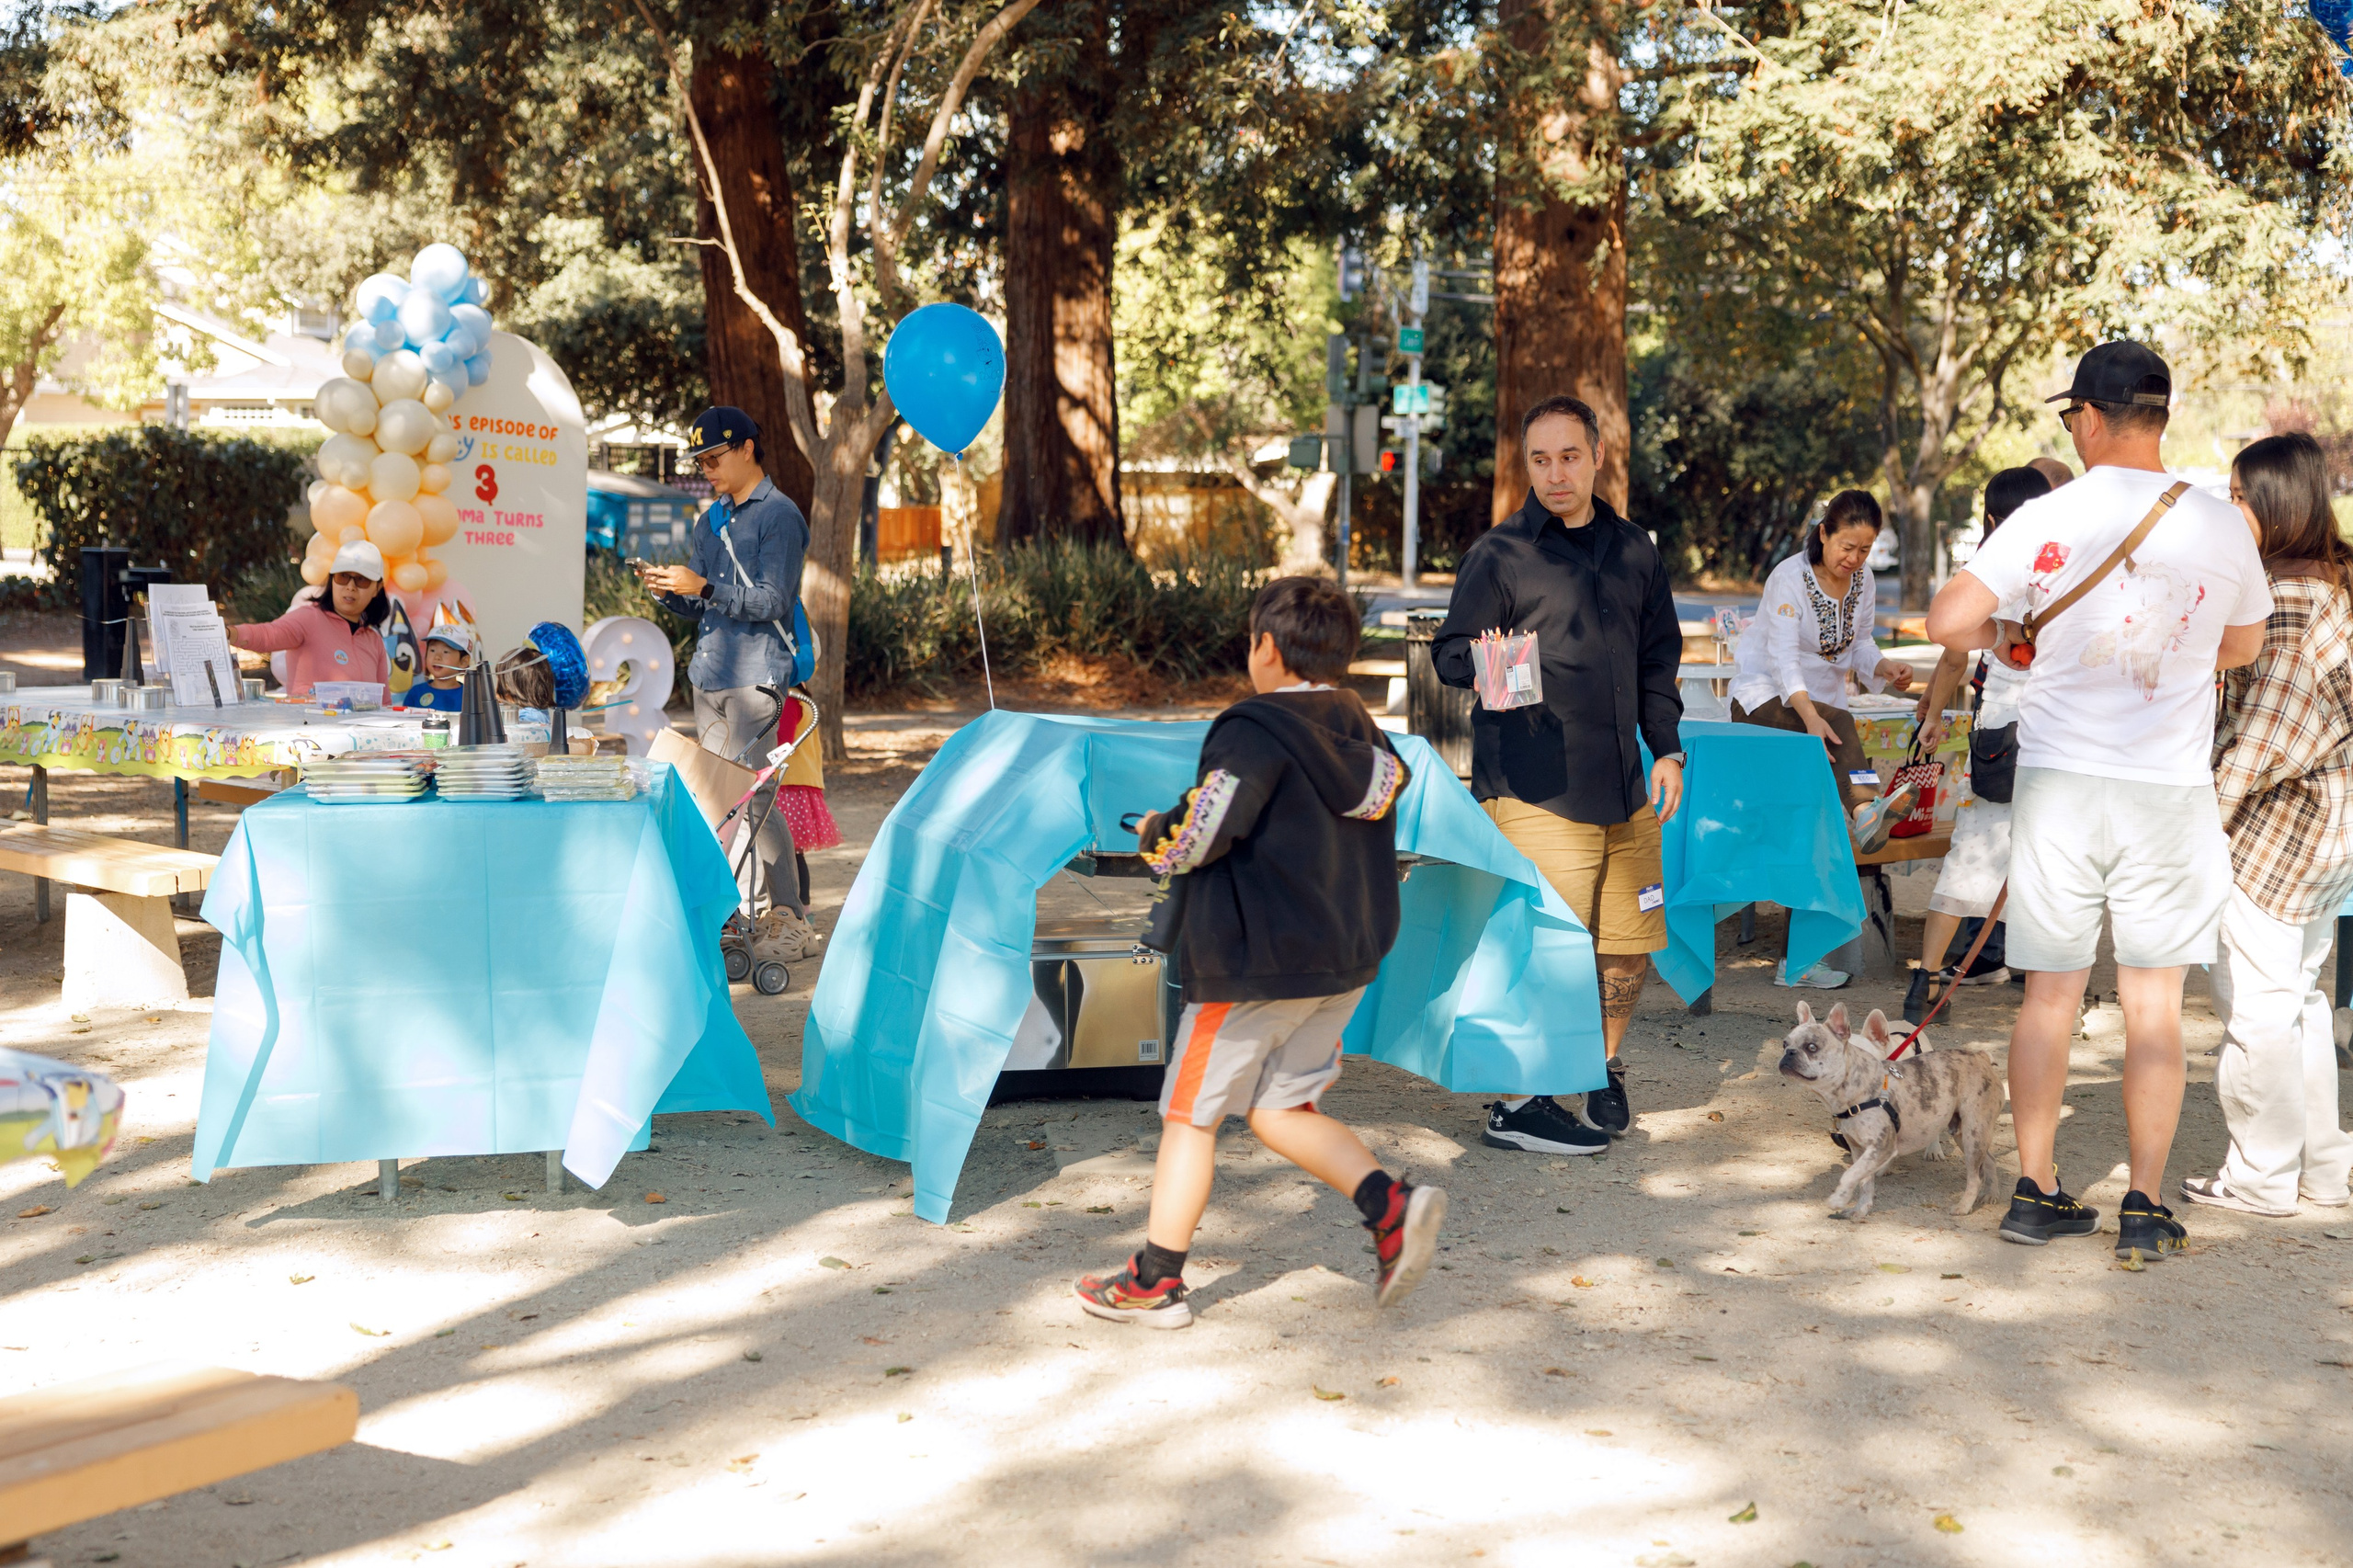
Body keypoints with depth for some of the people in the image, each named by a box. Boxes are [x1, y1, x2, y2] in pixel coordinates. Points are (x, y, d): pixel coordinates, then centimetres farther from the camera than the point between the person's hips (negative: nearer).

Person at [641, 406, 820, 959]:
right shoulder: (711, 522, 19)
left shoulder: (779, 516, -5)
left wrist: (703, 587, -21)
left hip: (755, 674, -8)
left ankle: (787, 919, -6)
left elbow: (771, 601, -14)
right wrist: (670, 592, -1)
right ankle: (745, 907, 12)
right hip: (709, 674, 8)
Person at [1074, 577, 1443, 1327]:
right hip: (1349, 957, 8)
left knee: (1191, 1113, 4)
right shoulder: (1363, 735, 9)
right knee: (1281, 1107, 17)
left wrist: (1155, 835, 1)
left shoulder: (1255, 729, -15)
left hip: (1256, 961, -8)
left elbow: (1202, 833, -20)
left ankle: (1155, 1280, 11)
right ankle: (1392, 1205, -2)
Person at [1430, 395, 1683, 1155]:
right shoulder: (1498, 554, -2)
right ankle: (1515, 1104, 8)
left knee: (1631, 942, 10)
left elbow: (1658, 660, 21)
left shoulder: (1633, 551, 14)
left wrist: (1667, 750, 13)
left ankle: (1603, 1070, 33)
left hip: (1623, 785, 6)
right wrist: (1486, 662, -27)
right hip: (1533, 787, -6)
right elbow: (1450, 653, -4)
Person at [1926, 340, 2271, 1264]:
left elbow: (1947, 622, -13)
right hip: (2170, 790, 0)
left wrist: (2004, 644, 7)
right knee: (2153, 1004, 7)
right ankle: (2144, 1209, 7)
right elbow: (2244, 644, 15)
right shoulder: (2221, 527, -1)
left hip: (2059, 780, 0)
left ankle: (2036, 1192, 17)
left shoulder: (2047, 521, -8)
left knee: (2050, 995, 10)